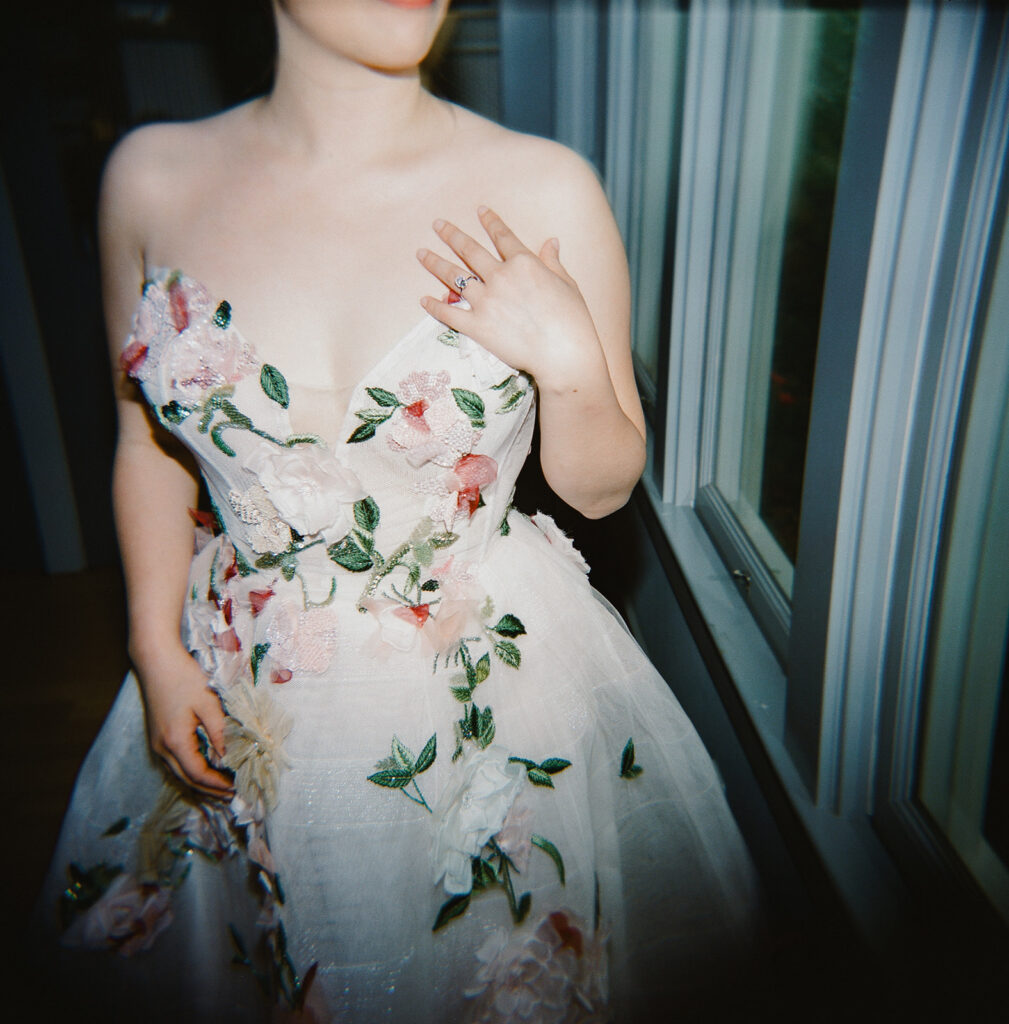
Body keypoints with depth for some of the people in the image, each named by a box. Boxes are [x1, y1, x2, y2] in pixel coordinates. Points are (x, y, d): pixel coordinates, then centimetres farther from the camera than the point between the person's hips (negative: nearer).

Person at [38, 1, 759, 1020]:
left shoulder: (544, 192, -13)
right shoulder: (153, 178, -7)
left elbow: (600, 486, -5)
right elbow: (147, 441, 5)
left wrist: (569, 361, -23)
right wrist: (157, 648, 0)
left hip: (491, 678, -1)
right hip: (241, 687, 2)